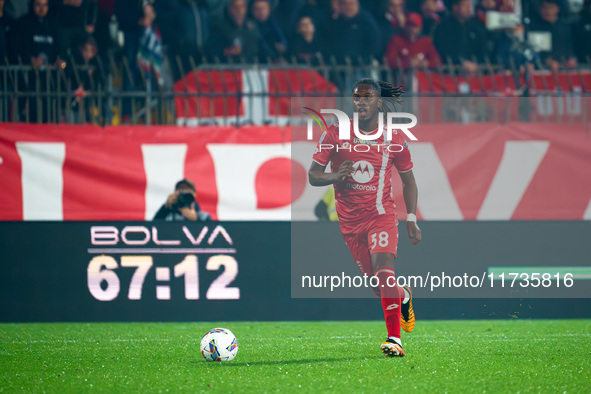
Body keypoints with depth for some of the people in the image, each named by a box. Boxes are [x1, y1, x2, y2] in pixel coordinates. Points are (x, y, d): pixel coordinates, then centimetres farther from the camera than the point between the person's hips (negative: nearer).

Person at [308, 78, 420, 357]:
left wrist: (412, 219, 2)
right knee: (376, 286, 7)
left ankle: (394, 339, -20)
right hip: (349, 220, 2)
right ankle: (404, 297, 42)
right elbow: (313, 175, -1)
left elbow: (408, 180, 10)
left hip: (381, 215, -2)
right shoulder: (335, 134, -2)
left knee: (384, 272, -23)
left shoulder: (393, 139, -1)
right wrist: (336, 176, -22)